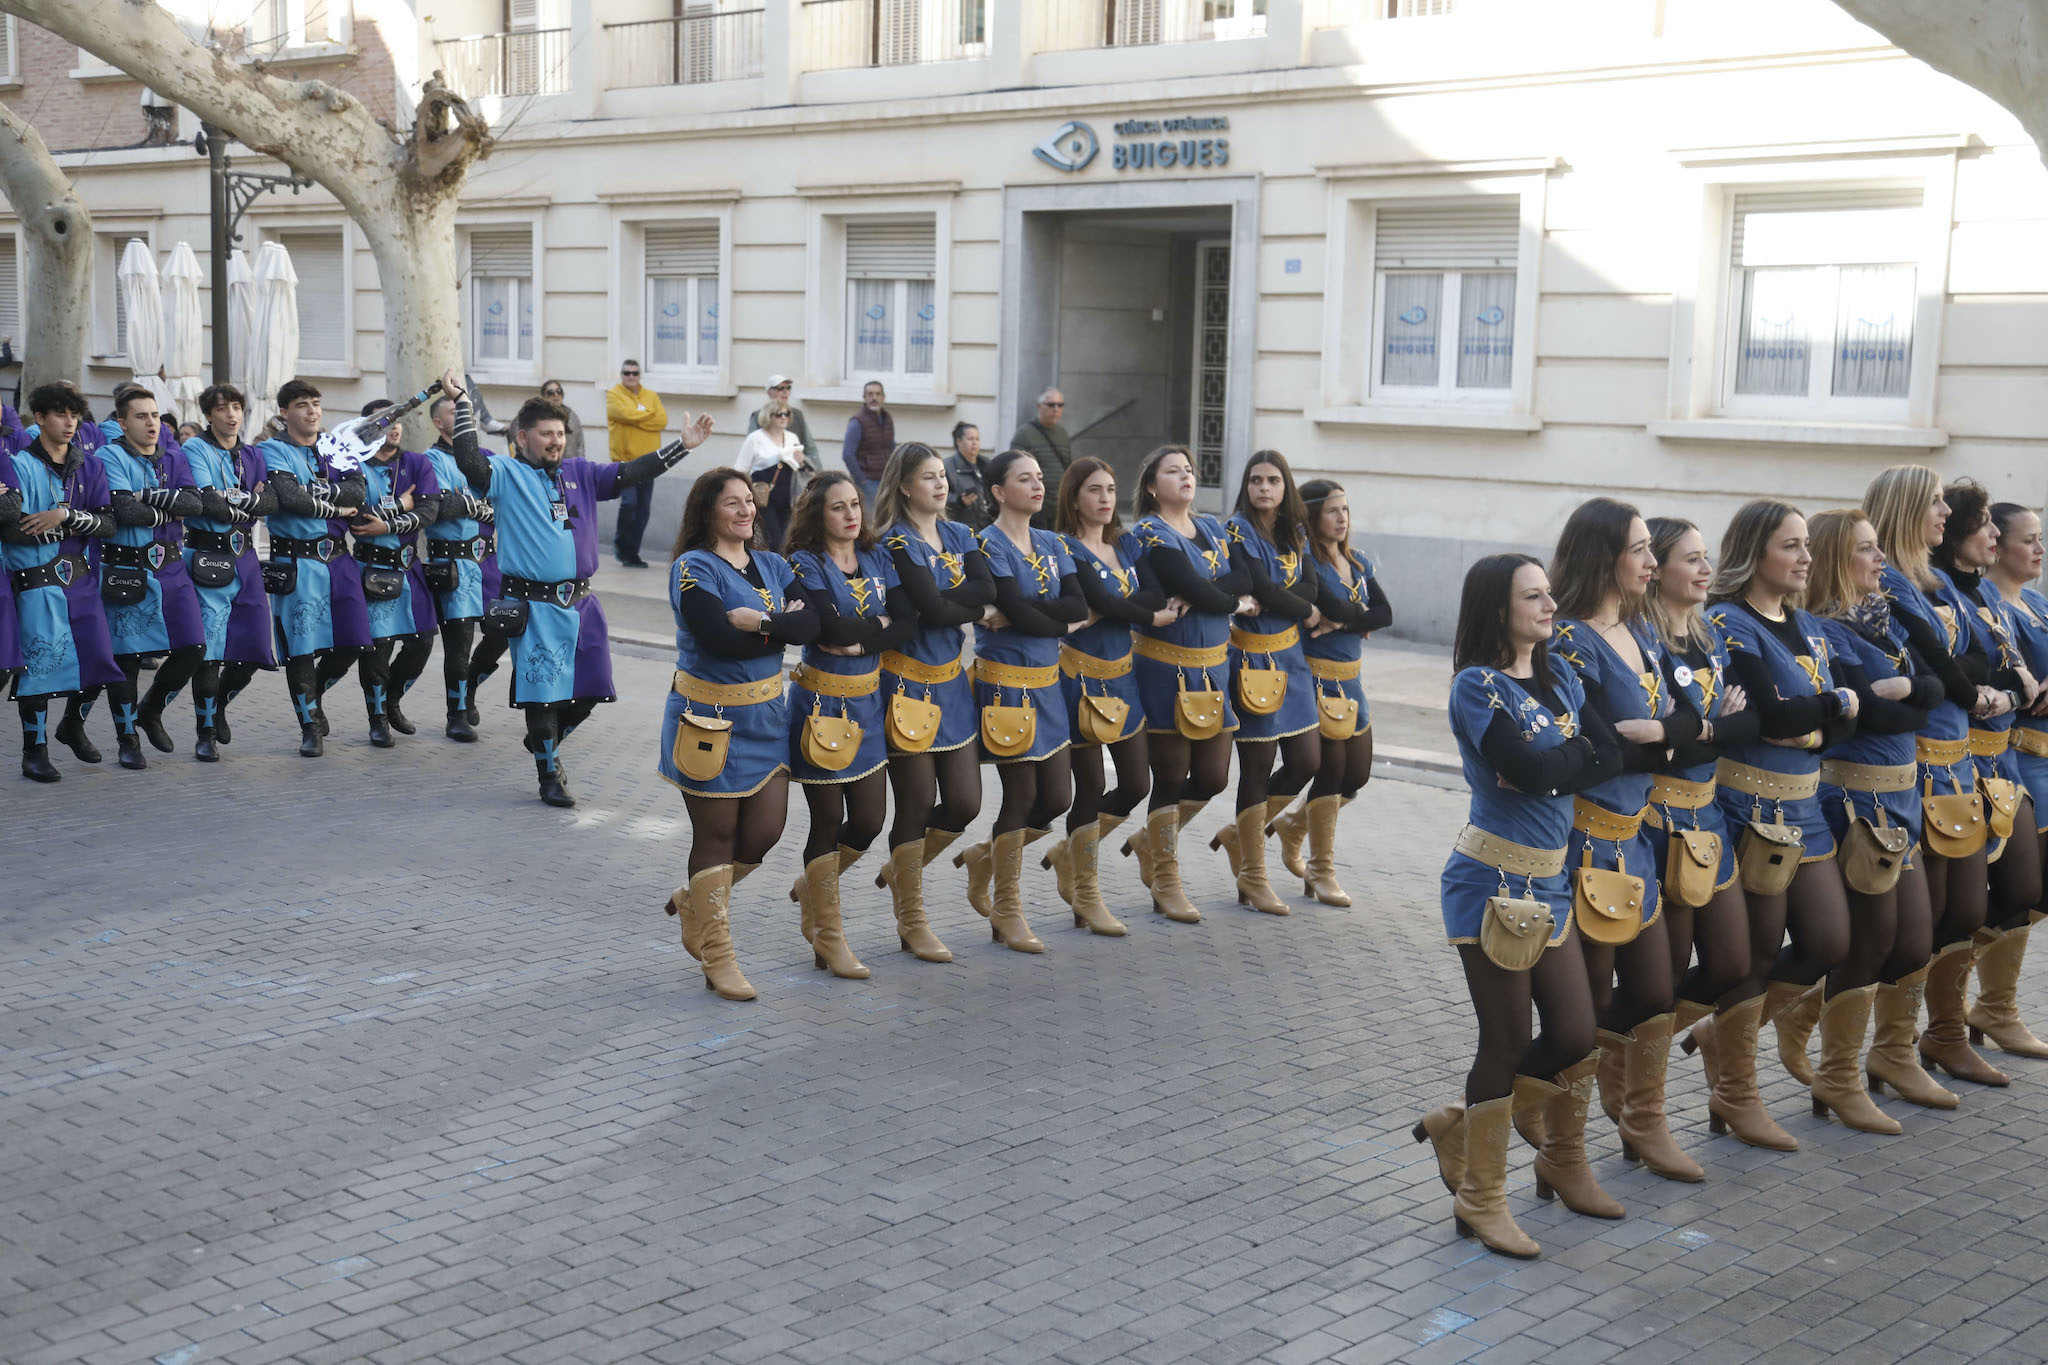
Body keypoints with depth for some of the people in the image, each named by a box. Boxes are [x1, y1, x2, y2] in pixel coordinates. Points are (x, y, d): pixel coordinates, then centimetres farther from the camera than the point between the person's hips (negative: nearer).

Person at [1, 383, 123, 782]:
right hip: (37, 580, -4)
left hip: (81, 578, 4)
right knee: (40, 662, -6)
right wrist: (77, 525, -11)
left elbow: (107, 524, -1)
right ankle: (34, 751, 7)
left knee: (98, 658, 2)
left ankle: (73, 724, 31)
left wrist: (65, 516, -18)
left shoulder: (90, 467, 11)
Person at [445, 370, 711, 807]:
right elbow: (469, 461, -21)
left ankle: (545, 742, 36)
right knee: (543, 691, 1)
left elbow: (630, 473, 9)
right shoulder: (506, 474, -3)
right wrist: (461, 403, -25)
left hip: (580, 602, 5)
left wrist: (683, 445, 3)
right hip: (534, 606, -5)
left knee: (589, 688, 10)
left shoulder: (581, 474, 12)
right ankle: (548, 775, 18)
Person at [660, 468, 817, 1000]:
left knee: (766, 831, 4)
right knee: (717, 834, 2)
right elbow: (717, 637, -23)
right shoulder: (695, 567, -9)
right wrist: (782, 624, -12)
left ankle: (695, 900, 31)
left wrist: (760, 622, -21)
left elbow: (810, 624, -7)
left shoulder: (774, 566, 9)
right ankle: (717, 956, 13)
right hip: (709, 718, -6)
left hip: (765, 715, 6)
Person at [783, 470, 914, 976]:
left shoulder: (877, 558, 6)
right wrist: (879, 621, -9)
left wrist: (858, 642, -17)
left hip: (867, 701, 5)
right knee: (828, 820, 2)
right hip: (821, 702, -5)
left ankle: (812, 887, 33)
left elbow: (909, 621, -6)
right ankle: (827, 934, 15)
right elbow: (832, 627, -24)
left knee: (869, 822, 6)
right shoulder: (806, 564, -10)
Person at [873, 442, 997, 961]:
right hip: (908, 680, -6)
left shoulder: (959, 535, 10)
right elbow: (931, 608, -22)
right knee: (917, 802, 1)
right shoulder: (895, 542, -11)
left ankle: (900, 870, 31)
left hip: (952, 682, 7)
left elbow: (988, 588, -7)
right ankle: (911, 921, 15)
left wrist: (942, 600, -18)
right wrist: (975, 608, -6)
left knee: (965, 804, 5)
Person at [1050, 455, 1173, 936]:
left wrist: (1100, 613, -19)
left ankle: (1069, 852, 30)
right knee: (1091, 787, 0)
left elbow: (1155, 595, -5)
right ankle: (1086, 897, 13)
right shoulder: (1066, 550, -11)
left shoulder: (1124, 545, 10)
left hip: (1123, 675, 7)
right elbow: (1104, 603, -22)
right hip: (1082, 675, -7)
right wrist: (1155, 615, -8)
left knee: (1137, 784, 8)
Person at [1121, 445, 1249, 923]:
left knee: (1213, 778, 8)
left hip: (1214, 664, 7)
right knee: (1171, 776, 1)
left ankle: (1150, 840, 32)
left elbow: (1244, 579, -4)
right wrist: (1235, 602, -2)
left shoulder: (1212, 528, 13)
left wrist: (1201, 595, -18)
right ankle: (1165, 883, 15)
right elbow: (1196, 590, -20)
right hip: (1165, 666, -7)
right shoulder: (1148, 534, -10)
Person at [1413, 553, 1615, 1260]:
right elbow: (1527, 768, -24)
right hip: (1493, 882, -7)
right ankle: (1480, 1198, 14)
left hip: (1549, 881, 7)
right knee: (1508, 1043, 0)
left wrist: (1548, 766, -15)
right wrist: (1572, 752, -6)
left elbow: (1610, 754, -1)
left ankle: (1463, 1124, 27)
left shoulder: (1559, 676, 10)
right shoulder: (1477, 685, -12)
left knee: (1575, 1037, 7)